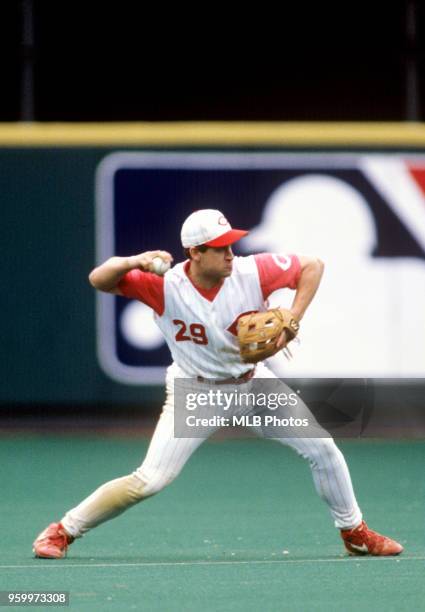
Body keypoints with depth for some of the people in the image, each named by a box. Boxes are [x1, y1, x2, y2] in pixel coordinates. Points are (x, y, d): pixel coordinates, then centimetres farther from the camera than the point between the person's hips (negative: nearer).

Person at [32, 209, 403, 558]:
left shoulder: (252, 272, -20)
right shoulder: (164, 286, -24)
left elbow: (312, 266, -8)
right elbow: (99, 280, -26)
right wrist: (133, 262, -46)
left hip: (253, 384, 3)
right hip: (194, 393, -3)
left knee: (322, 449, 0)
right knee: (150, 481, -16)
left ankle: (354, 532, 23)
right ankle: (65, 531, 0)